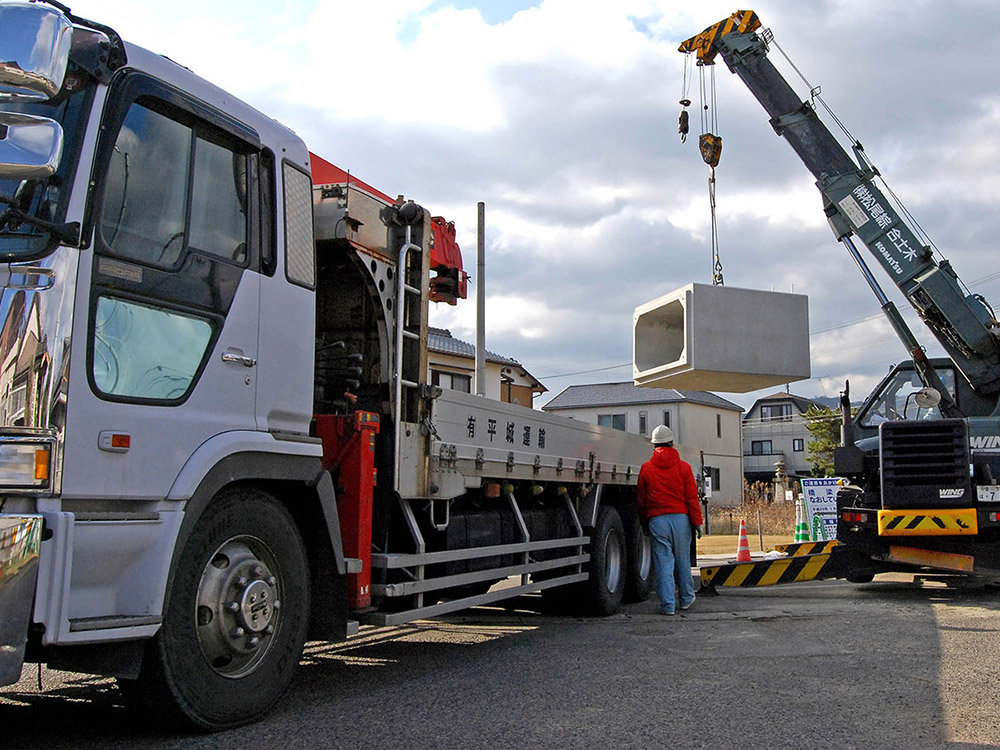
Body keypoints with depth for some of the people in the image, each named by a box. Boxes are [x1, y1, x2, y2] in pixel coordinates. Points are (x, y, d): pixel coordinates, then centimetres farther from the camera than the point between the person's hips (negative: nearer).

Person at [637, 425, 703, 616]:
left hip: (657, 520, 0)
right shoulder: (683, 467, 0)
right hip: (681, 519, 1)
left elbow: (641, 500, 8)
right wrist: (697, 522, 5)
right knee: (683, 560, 13)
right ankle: (686, 598, 27)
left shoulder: (646, 469, 2)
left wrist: (645, 522, 19)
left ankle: (668, 604, -1)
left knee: (663, 562, 0)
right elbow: (692, 498, -1)